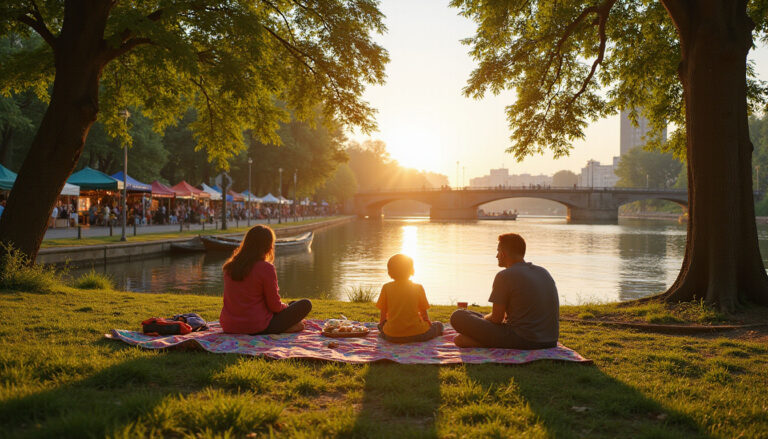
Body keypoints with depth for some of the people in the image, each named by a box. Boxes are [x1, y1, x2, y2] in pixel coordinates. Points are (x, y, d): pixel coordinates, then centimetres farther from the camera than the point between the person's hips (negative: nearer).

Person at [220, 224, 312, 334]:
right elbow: (275, 306, -10)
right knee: (305, 304, 4)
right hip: (257, 328, -7)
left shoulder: (229, 266, 3)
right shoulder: (266, 268, -16)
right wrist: (286, 306, 13)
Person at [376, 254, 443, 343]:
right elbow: (424, 313, 5)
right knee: (438, 325, 23)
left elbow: (383, 314, 6)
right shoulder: (418, 288, -1)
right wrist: (428, 322, 25)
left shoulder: (386, 287, 1)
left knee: (381, 325, 33)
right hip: (417, 334, -1)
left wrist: (382, 323, 26)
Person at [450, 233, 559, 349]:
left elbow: (496, 318, -8)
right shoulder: (544, 273, 14)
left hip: (521, 340, -8)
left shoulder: (505, 276, -10)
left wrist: (483, 318, 14)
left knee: (458, 316, -3)